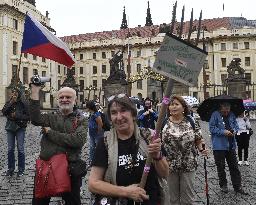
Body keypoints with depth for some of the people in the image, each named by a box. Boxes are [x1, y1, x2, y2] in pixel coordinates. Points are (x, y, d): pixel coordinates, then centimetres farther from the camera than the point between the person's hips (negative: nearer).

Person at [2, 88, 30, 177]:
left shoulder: (23, 103, -5)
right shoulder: (8, 103, 6)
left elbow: (28, 116, -7)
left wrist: (17, 116, -16)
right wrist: (11, 102, -17)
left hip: (20, 128, -4)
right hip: (10, 127, 4)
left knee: (20, 149, -1)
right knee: (10, 149, 8)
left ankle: (21, 169, 9)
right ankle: (11, 168, 20)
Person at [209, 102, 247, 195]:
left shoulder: (231, 115, 4)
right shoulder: (215, 115, -10)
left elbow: (236, 124, 16)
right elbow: (212, 128, -12)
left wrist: (235, 130, -7)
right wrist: (223, 132, -21)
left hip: (231, 145, 4)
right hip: (219, 146, -4)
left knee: (234, 166, 10)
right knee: (221, 167, 8)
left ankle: (237, 187, 19)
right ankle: (223, 185, 25)